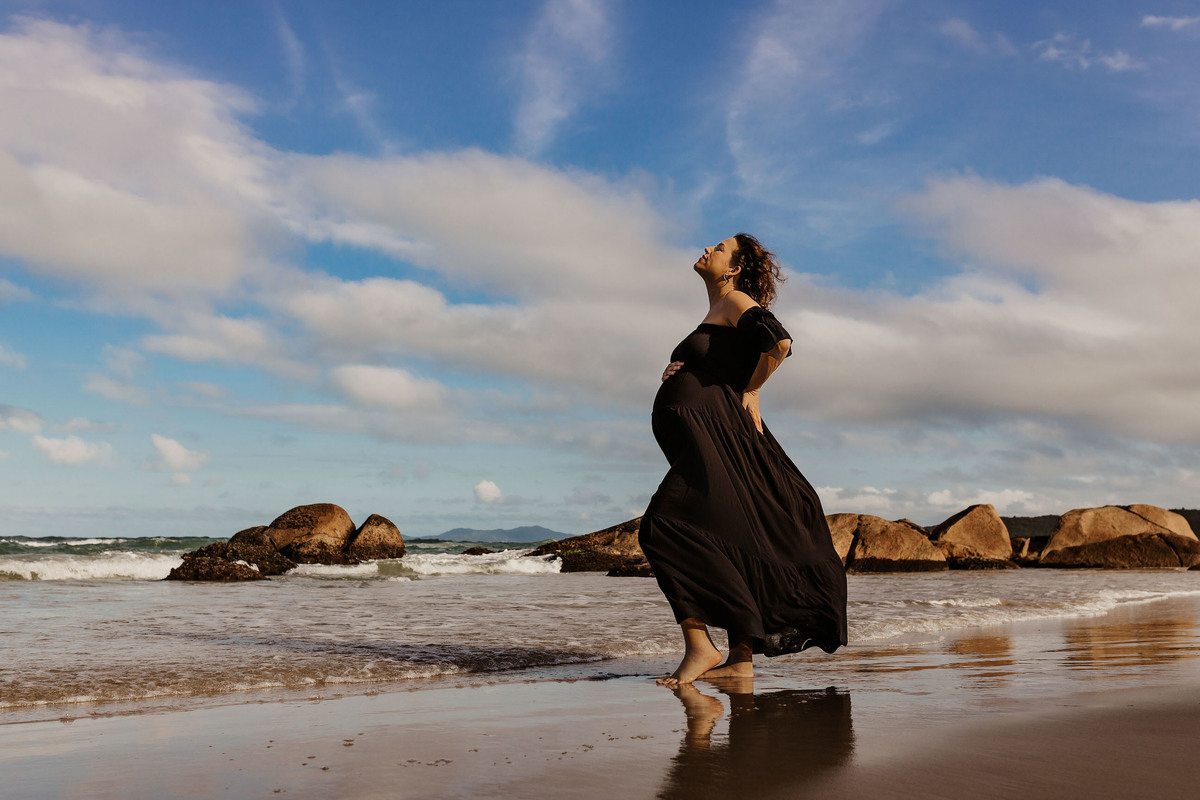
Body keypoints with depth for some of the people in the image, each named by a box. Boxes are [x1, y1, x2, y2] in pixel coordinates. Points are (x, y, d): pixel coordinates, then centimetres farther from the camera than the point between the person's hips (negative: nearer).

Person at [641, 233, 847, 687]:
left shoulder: (736, 301, -1)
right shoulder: (715, 313, 25)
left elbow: (779, 343, -18)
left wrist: (750, 390, -5)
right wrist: (676, 375, 10)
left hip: (716, 440, -10)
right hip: (699, 442, 10)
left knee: (663, 527, -21)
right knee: (724, 545, 7)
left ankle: (699, 646, -20)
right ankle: (741, 659, 11)